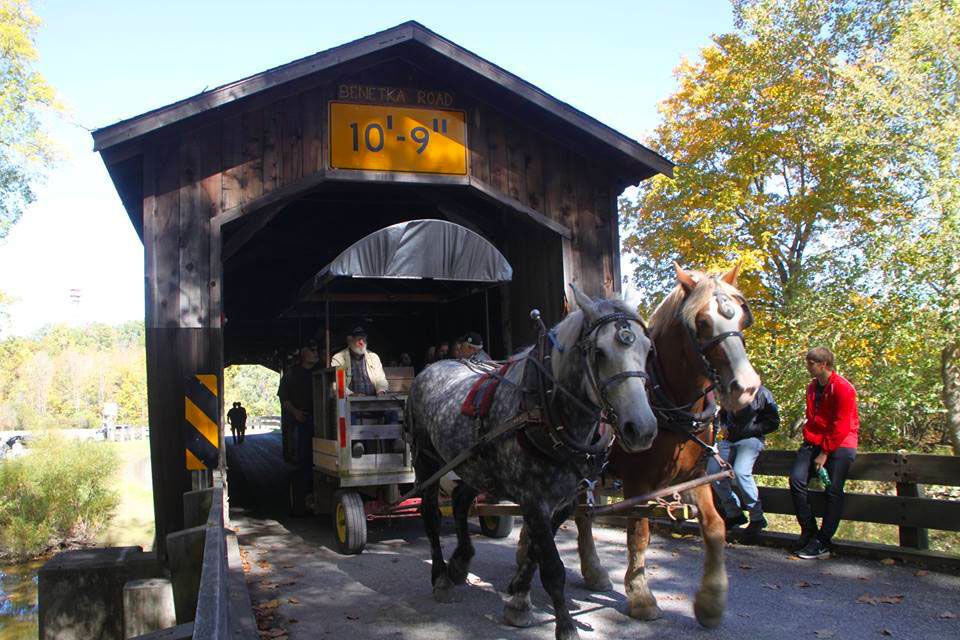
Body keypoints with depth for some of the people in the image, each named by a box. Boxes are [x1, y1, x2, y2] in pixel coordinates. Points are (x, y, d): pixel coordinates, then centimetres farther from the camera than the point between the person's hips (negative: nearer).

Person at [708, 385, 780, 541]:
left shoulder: (761, 393, -7)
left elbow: (773, 423, -5)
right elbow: (722, 413, 27)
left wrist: (747, 430, -12)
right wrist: (723, 426, 6)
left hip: (750, 439, -6)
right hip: (728, 438, 6)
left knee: (740, 472, -29)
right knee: (713, 470, -12)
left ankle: (757, 518, -11)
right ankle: (733, 513, 4)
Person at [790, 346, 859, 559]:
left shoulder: (843, 388, -11)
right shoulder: (812, 387, 13)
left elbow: (841, 427, -13)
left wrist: (825, 453, -13)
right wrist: (810, 440, 5)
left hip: (839, 444, -6)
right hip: (814, 441, 7)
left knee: (833, 491, -10)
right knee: (796, 480, -11)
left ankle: (822, 543, -5)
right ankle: (808, 532, -2)